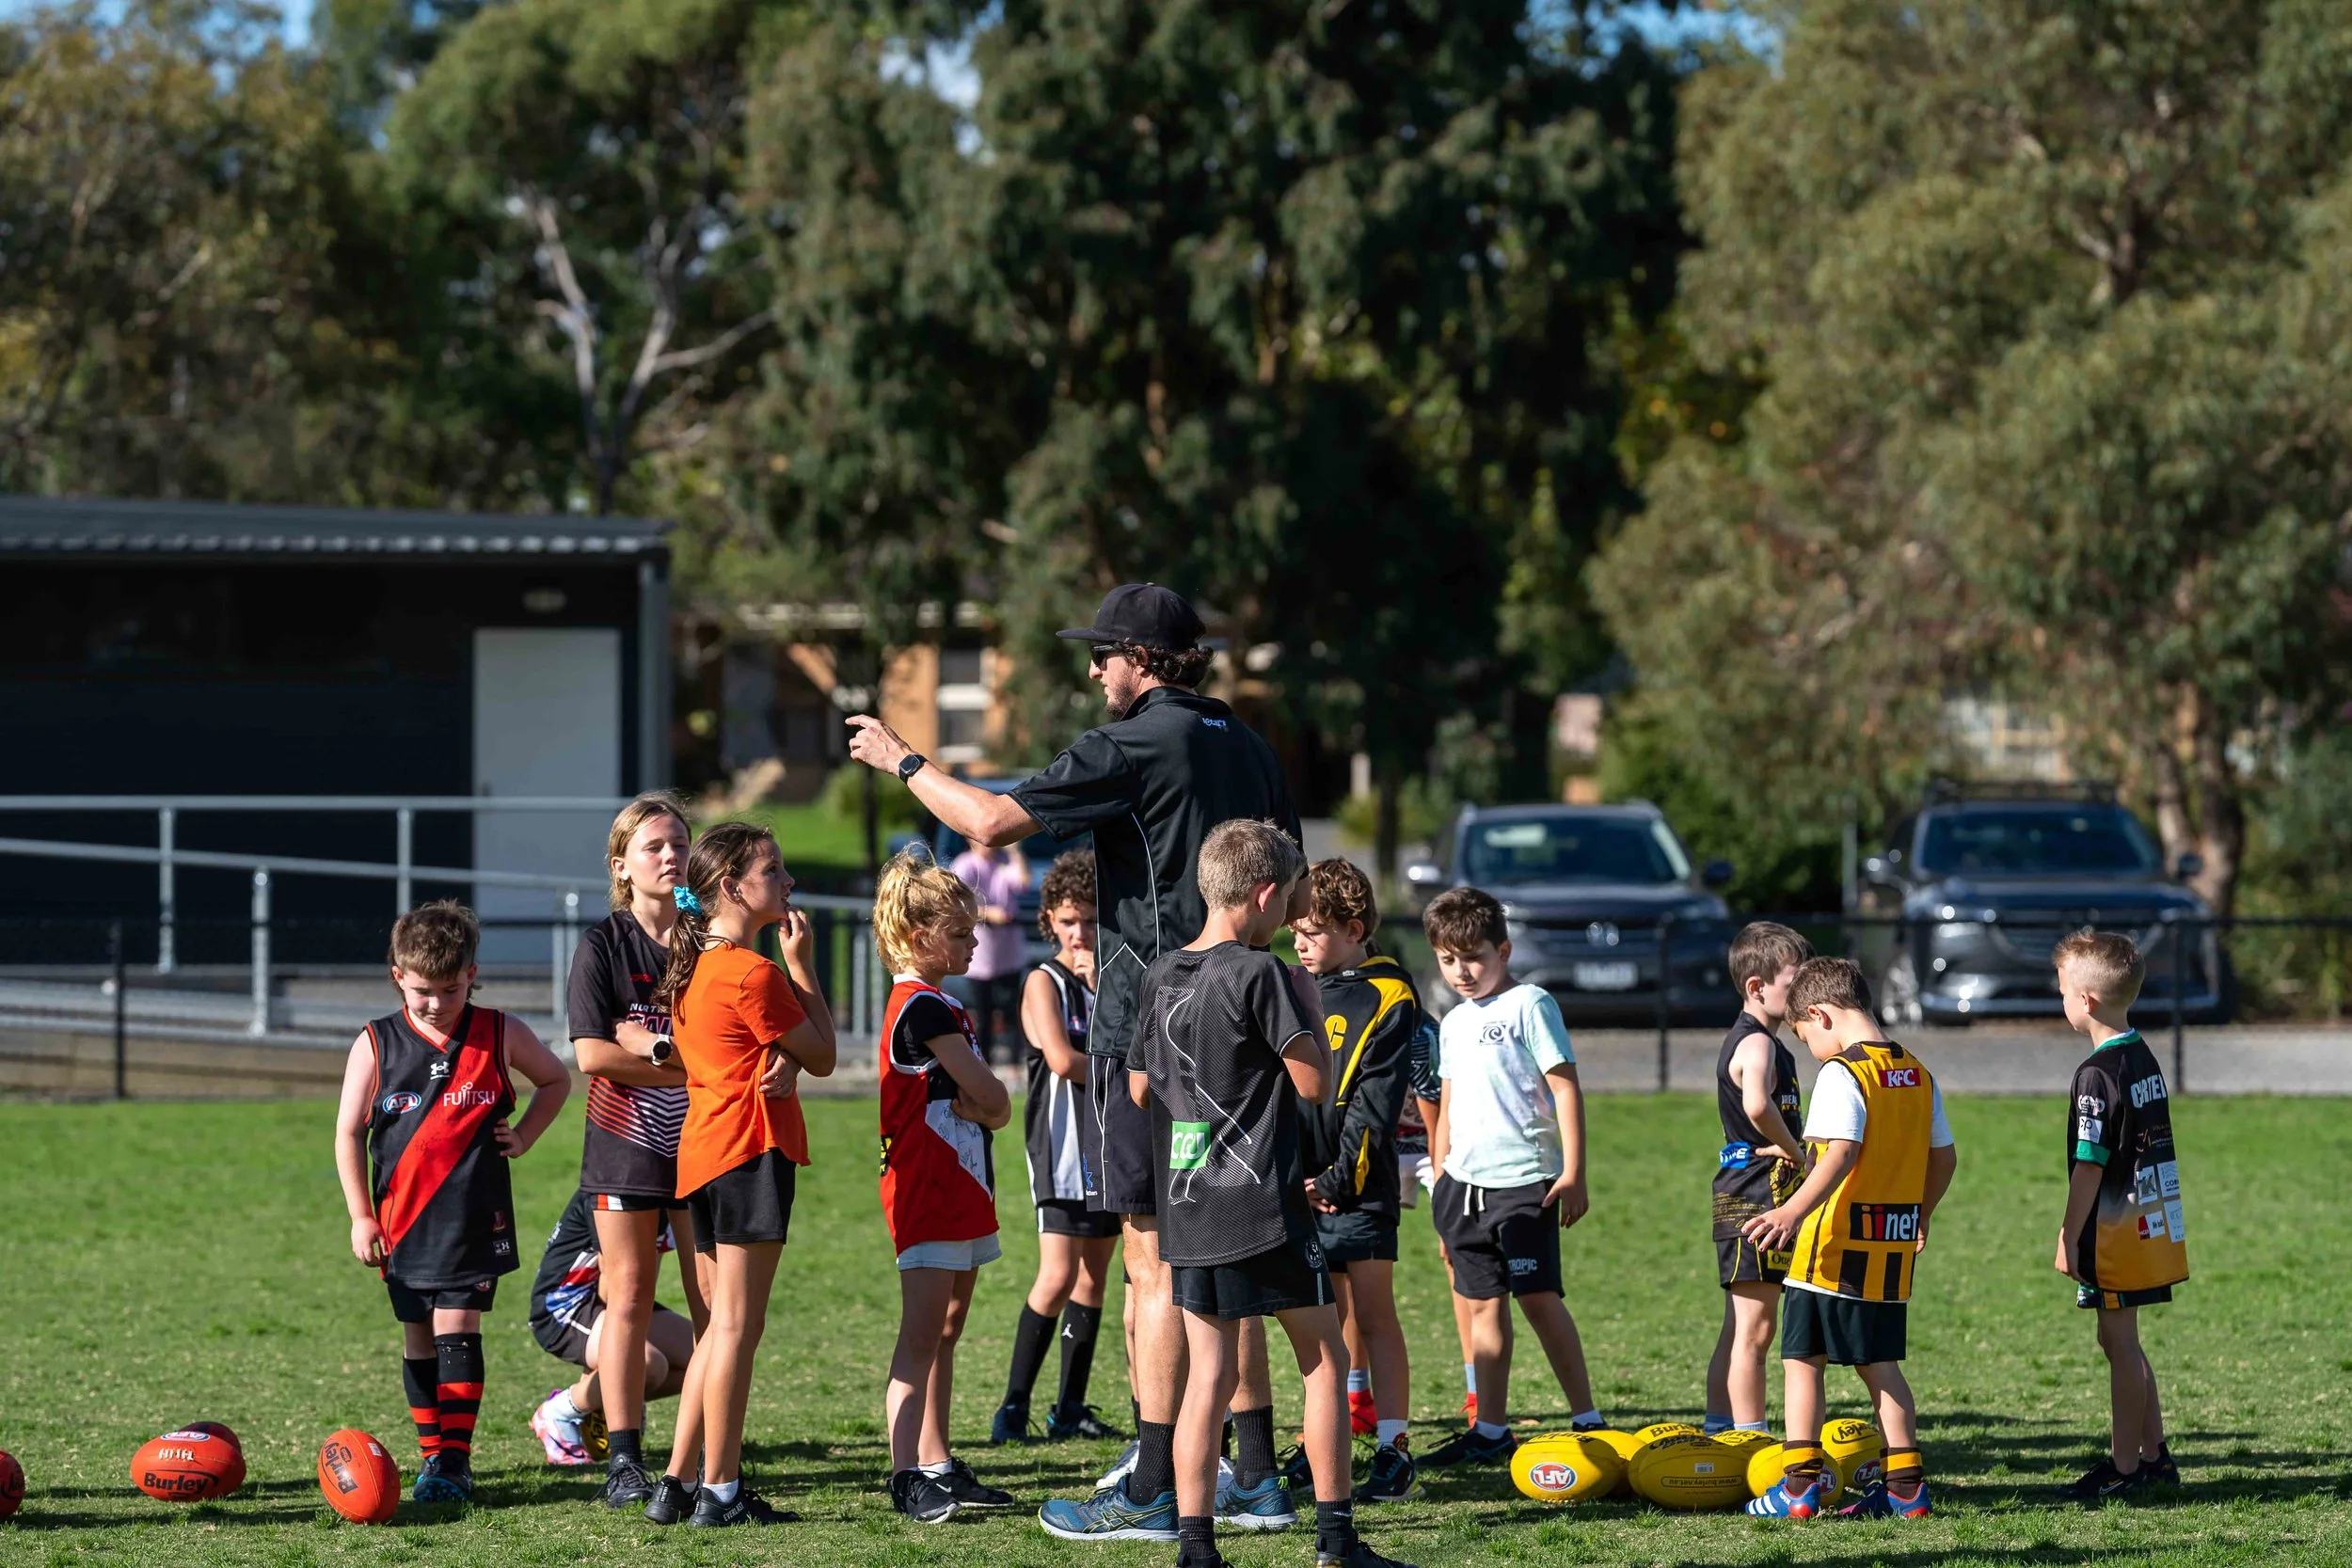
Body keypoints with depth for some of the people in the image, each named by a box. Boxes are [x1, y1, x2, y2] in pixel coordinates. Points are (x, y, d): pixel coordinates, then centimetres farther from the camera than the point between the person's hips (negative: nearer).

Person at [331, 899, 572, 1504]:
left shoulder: (500, 1036, 0)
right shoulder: (376, 1045, -1)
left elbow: (556, 1079, 18)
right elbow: (349, 1134, 2)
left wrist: (523, 1137, 5)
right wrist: (361, 1217, -1)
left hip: (473, 1219, -2)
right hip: (403, 1220, 2)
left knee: (457, 1331, -9)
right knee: (418, 1338, 7)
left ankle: (456, 1458, -7)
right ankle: (433, 1452, 15)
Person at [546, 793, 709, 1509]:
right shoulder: (603, 945, 0)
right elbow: (593, 1054, -9)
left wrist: (651, 1046, -14)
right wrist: (691, 1062, -11)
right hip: (626, 1140, -2)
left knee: (713, 1305, -3)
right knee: (629, 1297, 1)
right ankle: (623, 1461, 6)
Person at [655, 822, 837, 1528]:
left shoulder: (692, 967, 15)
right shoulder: (752, 973, -14)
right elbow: (823, 1055, -6)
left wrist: (783, 1063, -4)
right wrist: (803, 963, -2)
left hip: (703, 1152, 9)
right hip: (750, 1151, -9)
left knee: (721, 1327, 14)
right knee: (737, 1325, -6)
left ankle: (676, 1483, 14)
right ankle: (721, 1491, -5)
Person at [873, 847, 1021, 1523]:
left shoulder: (938, 1005, 18)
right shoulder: (924, 1008, -14)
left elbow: (992, 1105, 12)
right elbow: (995, 1101, -15)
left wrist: (974, 1107, -9)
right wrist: (989, 1108, 6)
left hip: (958, 1189, 10)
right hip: (928, 1192, -10)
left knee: (944, 1334, 12)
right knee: (921, 1335, -12)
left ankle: (938, 1466, 16)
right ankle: (907, 1474, -14)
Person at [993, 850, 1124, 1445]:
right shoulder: (1045, 982, -5)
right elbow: (1063, 1060, -17)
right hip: (1062, 1146, -6)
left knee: (1093, 1277, 7)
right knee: (1059, 1274, -14)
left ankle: (1071, 1408, 12)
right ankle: (1014, 1407, -10)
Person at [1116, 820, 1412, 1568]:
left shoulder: (1160, 975, 9)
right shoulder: (1259, 973, -12)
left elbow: (1139, 1089, 18)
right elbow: (1312, 1080, -10)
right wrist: (1308, 1003, 2)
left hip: (1185, 1210, 6)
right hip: (1263, 1205, -6)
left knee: (1209, 1375, 6)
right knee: (1324, 1358, 7)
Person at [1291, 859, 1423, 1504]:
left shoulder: (1389, 998, -6)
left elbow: (1376, 1106, -11)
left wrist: (1338, 1179, -14)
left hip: (1359, 1189, -5)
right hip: (1301, 1182, 5)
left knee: (1373, 1316, -5)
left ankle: (1393, 1451, -5)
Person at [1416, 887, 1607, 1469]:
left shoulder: (1529, 1004, -6)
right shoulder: (1453, 1024, 16)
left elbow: (1565, 1087, -10)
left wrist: (1573, 1173, -15)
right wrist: (1440, 1185, 20)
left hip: (1523, 1180, -7)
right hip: (1465, 1181, 7)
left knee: (1538, 1297, -7)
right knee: (1484, 1304, 7)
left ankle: (1587, 1418, 0)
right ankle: (1490, 1431, 11)